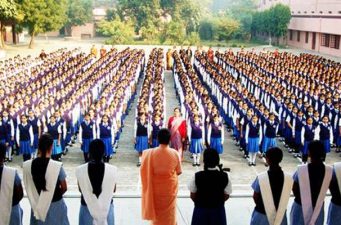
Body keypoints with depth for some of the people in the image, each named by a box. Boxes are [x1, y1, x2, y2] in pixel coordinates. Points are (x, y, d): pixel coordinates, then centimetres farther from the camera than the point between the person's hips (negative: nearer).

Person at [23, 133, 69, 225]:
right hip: (55, 204, -3)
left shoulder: (27, 165, -12)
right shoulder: (57, 166, -21)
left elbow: (29, 187, 0)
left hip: (37, 205, 3)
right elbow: (64, 188, -9)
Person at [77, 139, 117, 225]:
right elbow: (113, 190, -2)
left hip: (87, 207, 0)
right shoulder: (112, 169, -17)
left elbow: (81, 190, -2)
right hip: (106, 207, 0)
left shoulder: (80, 170, -17)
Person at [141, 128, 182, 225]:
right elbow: (179, 172, -4)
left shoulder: (151, 153, -16)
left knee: (157, 212, 20)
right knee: (169, 213, 19)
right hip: (170, 188, 0)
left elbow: (145, 170, -6)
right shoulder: (174, 153, -15)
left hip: (156, 188, 0)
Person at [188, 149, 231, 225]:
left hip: (201, 210, -1)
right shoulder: (224, 176, -13)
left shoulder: (197, 176, -16)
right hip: (218, 210, 1)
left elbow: (193, 196, -6)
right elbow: (226, 196, -3)